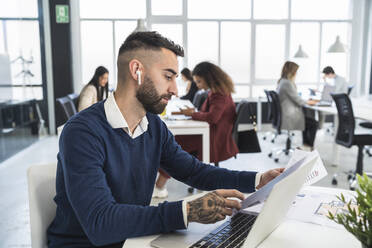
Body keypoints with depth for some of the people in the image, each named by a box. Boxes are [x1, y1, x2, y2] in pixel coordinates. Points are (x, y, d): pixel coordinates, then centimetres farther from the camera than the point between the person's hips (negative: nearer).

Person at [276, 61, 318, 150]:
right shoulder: (287, 83, -21)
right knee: (314, 123, 1)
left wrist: (306, 101, 12)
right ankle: (309, 147, 14)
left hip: (283, 114, 10)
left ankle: (305, 144, 27)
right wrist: (308, 102, 2)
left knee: (309, 117, 25)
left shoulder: (282, 82, 10)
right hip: (288, 117, -10)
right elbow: (297, 100, -16)